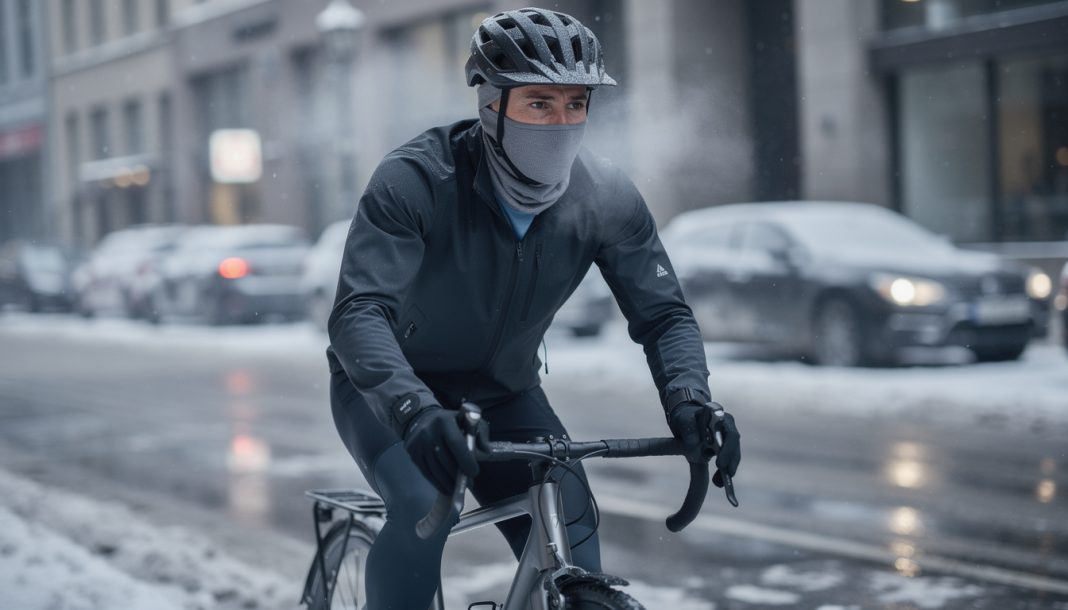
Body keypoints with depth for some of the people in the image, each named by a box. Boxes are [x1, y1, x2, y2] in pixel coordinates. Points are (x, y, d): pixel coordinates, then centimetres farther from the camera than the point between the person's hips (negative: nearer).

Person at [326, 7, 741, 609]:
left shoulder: (607, 197, -18)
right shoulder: (416, 180, -29)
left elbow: (664, 312, -12)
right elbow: (358, 312, -37)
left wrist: (689, 398, -32)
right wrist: (415, 409, -54)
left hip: (502, 394, 4)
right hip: (390, 384, -3)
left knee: (572, 550, -11)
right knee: (424, 505, -30)